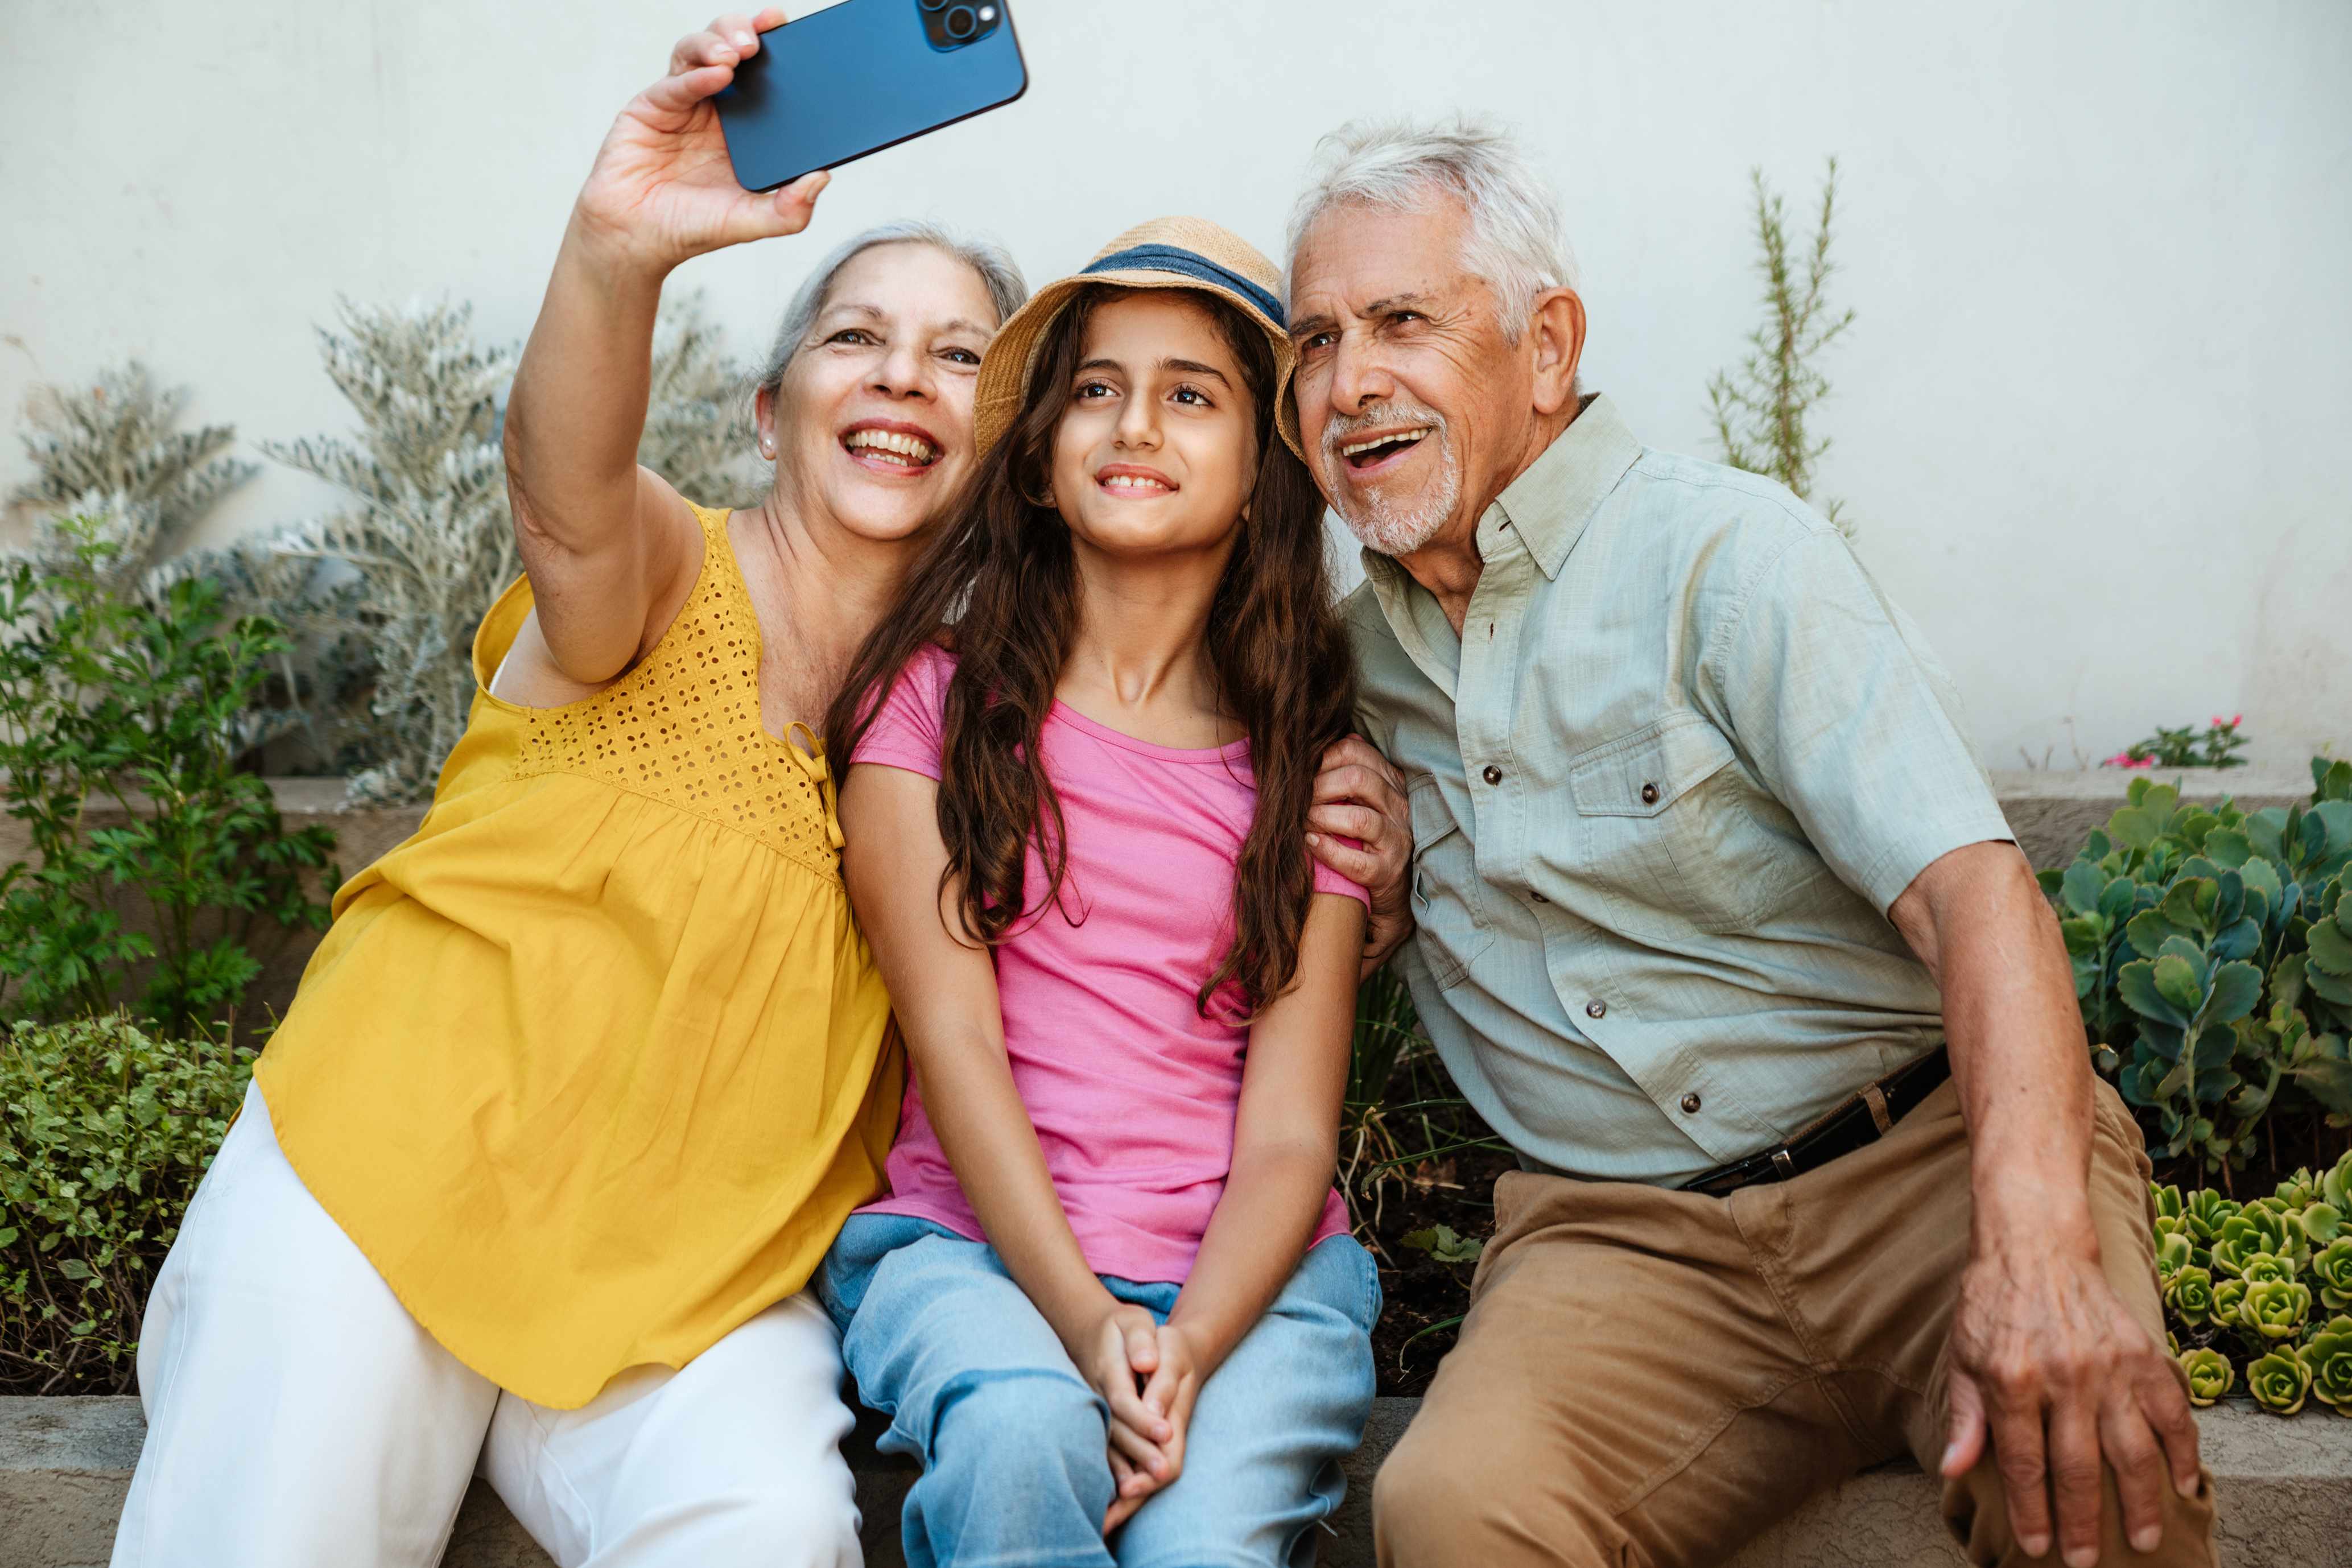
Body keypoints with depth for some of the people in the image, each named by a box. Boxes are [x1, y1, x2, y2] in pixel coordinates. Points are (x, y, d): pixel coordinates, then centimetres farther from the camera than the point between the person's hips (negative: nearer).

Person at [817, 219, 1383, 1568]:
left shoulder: (1310, 748, 7)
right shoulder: (940, 687, 4)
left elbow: (1290, 1129, -1)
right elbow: (953, 1036, -6)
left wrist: (1186, 1350, -19)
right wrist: (1082, 1320, -18)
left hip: (1245, 1263, 1)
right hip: (970, 1237, -1)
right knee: (1023, 1440, -32)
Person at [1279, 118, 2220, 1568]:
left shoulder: (1727, 552, -6)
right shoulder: (1355, 656, 12)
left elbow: (1972, 890, -18)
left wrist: (2035, 1250, -34)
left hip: (1928, 1157, -2)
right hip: (1619, 1234, 3)